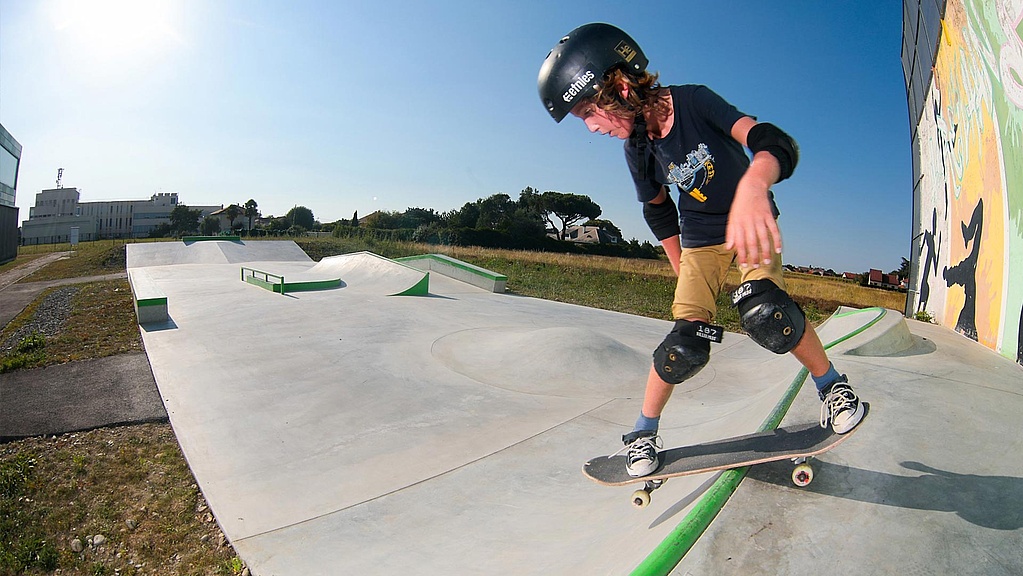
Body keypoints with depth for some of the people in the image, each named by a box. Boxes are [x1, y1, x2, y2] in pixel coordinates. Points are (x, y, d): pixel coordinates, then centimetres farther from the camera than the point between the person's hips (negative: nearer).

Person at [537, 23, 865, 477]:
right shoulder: (638, 148, -9)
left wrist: (752, 185, -59)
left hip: (750, 227, -2)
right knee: (685, 346, -11)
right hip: (700, 241, 2)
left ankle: (832, 386, -2)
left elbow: (777, 144, -36)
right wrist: (683, 271, 12)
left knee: (763, 313, -29)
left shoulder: (694, 102, -22)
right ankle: (643, 432, 9)